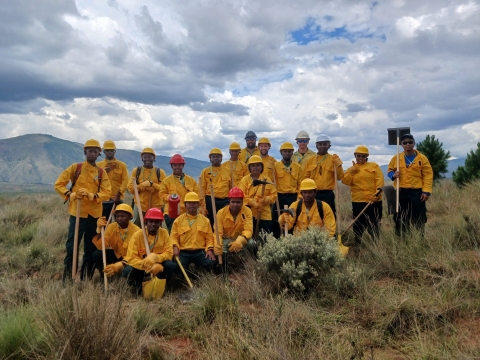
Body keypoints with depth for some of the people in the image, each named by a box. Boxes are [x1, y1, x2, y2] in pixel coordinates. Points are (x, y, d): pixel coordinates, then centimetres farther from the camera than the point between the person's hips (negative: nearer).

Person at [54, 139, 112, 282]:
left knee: (91, 249, 9)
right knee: (72, 247, -1)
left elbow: (106, 193, -1)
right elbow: (58, 184, 1)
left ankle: (86, 279, 20)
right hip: (77, 213, -2)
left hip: (94, 215, 2)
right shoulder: (75, 167, 2)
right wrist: (70, 195, -15)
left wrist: (92, 195, -19)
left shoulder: (102, 172, 6)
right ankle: (67, 279, 10)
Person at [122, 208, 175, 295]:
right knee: (127, 271, -31)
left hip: (157, 264, 1)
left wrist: (155, 257, -34)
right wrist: (148, 266, -38)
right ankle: (139, 289, 2)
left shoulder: (164, 233, -11)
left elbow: (169, 253, -14)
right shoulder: (137, 235, -17)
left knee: (171, 266, -28)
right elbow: (131, 258, -23)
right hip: (140, 265, -1)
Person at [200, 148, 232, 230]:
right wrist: (202, 204, -7)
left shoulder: (227, 171, 10)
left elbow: (231, 187, 11)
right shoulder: (205, 171, 5)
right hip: (210, 201, -1)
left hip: (225, 201, 1)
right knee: (211, 223, 8)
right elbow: (202, 189, 1)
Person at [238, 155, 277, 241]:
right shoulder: (245, 180, 4)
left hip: (264, 214, 1)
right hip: (249, 213, -1)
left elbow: (273, 194, 7)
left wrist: (266, 199, -14)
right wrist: (254, 204, -17)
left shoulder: (267, 179, 10)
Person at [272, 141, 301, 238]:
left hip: (293, 198, 2)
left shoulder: (298, 166, 8)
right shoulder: (275, 166, 2)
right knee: (276, 221, 4)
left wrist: (299, 197, 3)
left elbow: (300, 184, 10)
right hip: (279, 197, -1)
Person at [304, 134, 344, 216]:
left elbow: (339, 177, -3)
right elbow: (306, 178, 9)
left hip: (328, 195, -1)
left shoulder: (333, 159, 2)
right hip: (313, 194, 2)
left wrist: (338, 164, -15)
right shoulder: (310, 160, 7)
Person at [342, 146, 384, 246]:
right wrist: (352, 171, -11)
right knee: (358, 224, 4)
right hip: (358, 201, 1)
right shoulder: (351, 169, 13)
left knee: (374, 223, 7)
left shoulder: (374, 166, 8)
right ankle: (357, 244, 14)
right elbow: (345, 181, -2)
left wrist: (378, 191, -15)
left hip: (374, 200, -1)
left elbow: (379, 179, -3)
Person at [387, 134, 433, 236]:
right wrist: (393, 175, -7)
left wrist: (426, 191, -10)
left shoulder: (422, 158, 1)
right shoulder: (396, 158, 6)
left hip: (417, 192, -2)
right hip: (400, 192, 2)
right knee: (400, 219, 7)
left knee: (419, 220, 3)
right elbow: (389, 170, 17)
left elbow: (428, 175, -1)